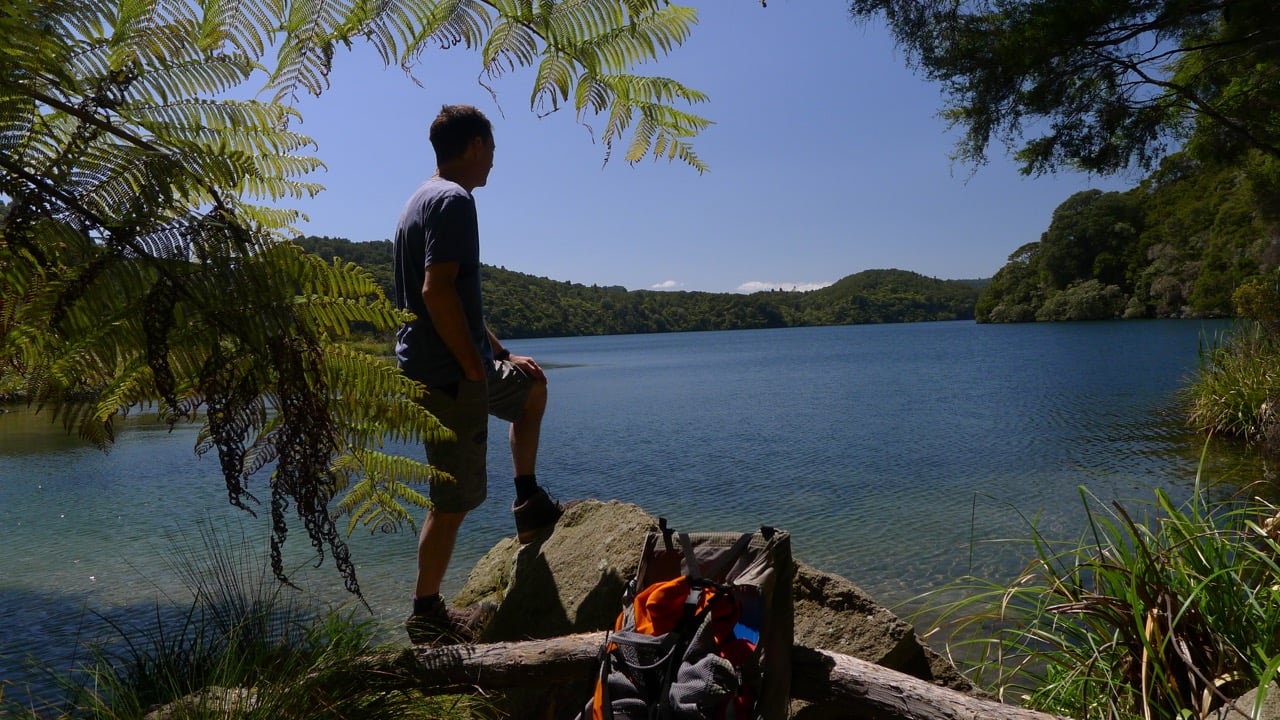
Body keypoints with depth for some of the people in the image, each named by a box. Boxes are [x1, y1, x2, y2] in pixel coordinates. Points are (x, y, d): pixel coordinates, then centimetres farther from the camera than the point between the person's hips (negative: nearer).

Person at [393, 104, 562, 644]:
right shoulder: (453, 200, -15)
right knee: (455, 499, 0)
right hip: (449, 375, -10)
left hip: (458, 363, 10)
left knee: (532, 385, 29)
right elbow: (437, 291, -26)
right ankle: (426, 614, 14)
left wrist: (502, 355, 22)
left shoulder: (425, 199, 18)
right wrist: (477, 368, -19)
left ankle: (530, 504, 30)